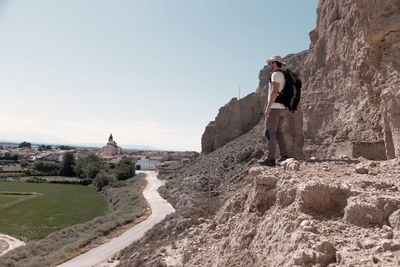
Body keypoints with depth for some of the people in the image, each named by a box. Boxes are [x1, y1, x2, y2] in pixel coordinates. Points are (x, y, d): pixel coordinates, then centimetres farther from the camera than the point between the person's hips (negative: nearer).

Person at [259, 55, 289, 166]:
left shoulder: (276, 74, -9)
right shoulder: (285, 76, 20)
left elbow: (274, 92, -21)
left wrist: (268, 108, -21)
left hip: (274, 107, -9)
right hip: (284, 108, 9)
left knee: (270, 133, -6)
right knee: (278, 131, 17)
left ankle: (270, 158, -6)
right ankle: (284, 155, 13)